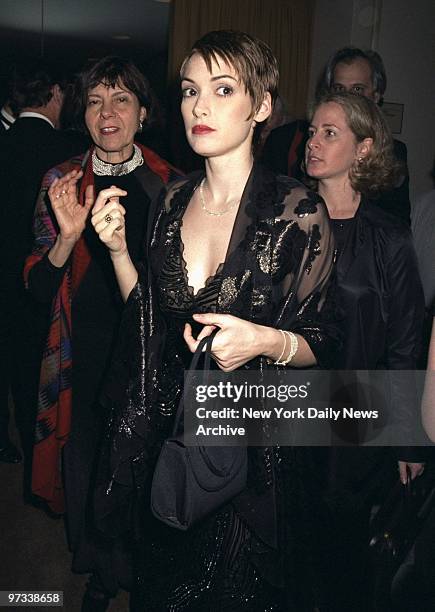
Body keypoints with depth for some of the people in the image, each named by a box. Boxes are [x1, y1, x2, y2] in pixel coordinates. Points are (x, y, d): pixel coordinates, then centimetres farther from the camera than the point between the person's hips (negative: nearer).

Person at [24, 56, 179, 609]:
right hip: (86, 357, 1)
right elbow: (38, 287, -5)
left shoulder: (170, 183, -1)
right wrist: (68, 236, -22)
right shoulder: (61, 183, 0)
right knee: (88, 471, 12)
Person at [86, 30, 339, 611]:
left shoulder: (298, 211, -15)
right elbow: (148, 315, 6)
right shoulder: (174, 200, -1)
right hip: (162, 433, 5)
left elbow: (322, 344, -8)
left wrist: (266, 341, -28)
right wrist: (118, 249, -8)